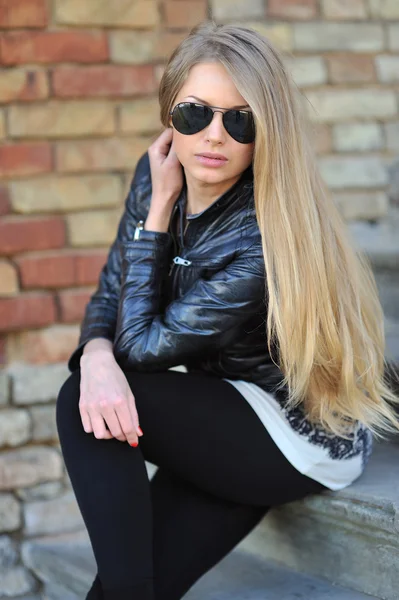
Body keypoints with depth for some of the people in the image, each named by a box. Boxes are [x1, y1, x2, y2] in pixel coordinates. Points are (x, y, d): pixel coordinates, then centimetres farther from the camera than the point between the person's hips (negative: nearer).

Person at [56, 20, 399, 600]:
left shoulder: (264, 239, -28)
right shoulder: (155, 177, -6)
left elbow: (144, 347, -21)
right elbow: (109, 297, -1)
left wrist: (159, 209, -20)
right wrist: (96, 357, -24)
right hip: (230, 419, 7)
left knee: (79, 405, -19)